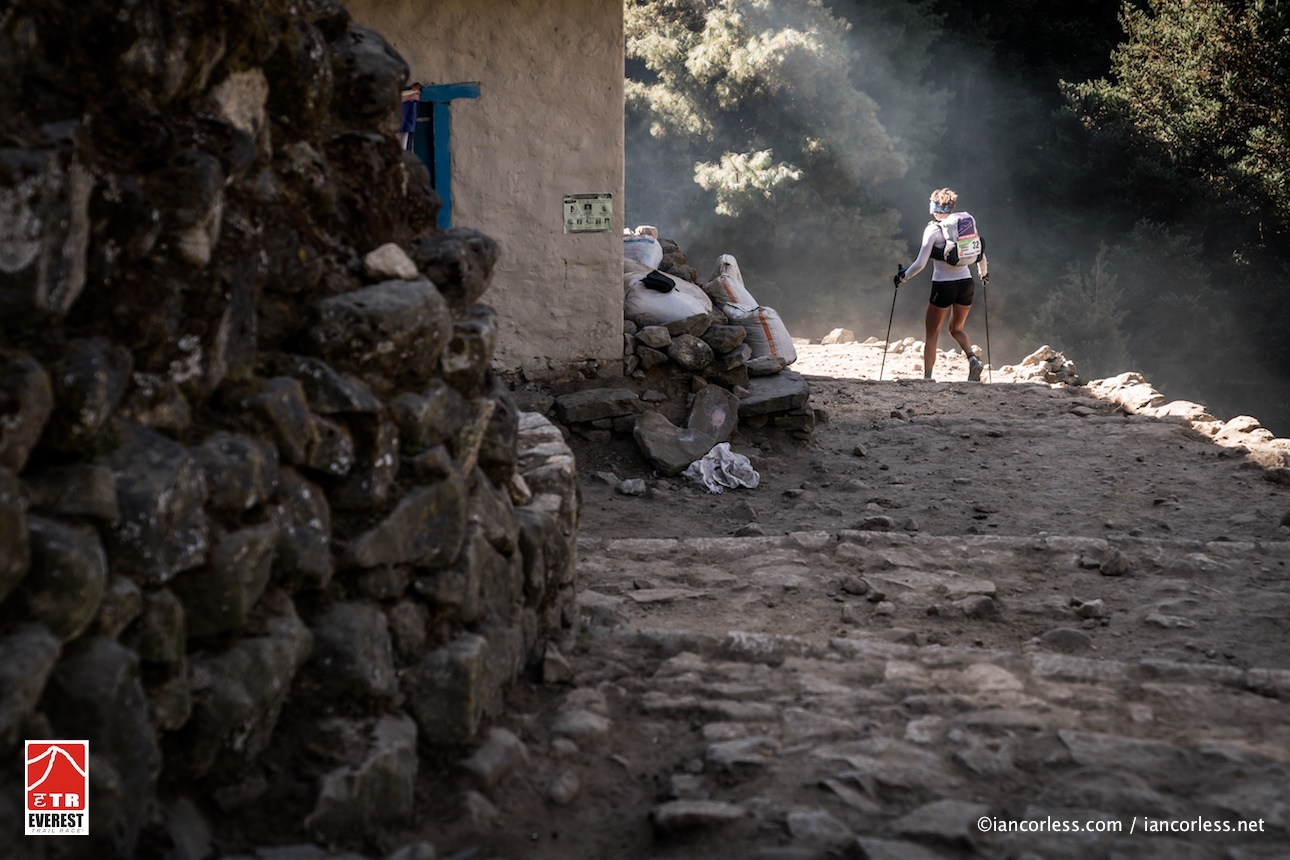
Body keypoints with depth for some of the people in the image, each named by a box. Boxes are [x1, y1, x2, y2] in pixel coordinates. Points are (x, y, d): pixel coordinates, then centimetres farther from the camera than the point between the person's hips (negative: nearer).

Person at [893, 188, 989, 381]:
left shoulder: (933, 229, -9)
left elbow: (920, 264, -12)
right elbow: (980, 256, 10)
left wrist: (903, 277, 4)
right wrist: (984, 274, 30)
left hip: (943, 285, -4)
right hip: (966, 283, 5)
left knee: (932, 334, 8)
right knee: (956, 329, 23)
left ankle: (927, 377, 4)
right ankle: (973, 359, -1)